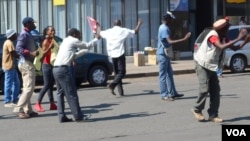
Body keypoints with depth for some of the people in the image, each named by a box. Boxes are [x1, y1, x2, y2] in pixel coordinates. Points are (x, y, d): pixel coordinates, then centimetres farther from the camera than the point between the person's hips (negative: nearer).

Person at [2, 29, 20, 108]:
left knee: (16, 83, 14)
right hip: (9, 66, -10)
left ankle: (14, 100, 19)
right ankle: (7, 102, -2)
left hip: (12, 66, 10)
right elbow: (14, 54, -19)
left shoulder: (8, 42, 18)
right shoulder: (9, 43, -14)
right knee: (8, 84, -6)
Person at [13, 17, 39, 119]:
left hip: (27, 63, 10)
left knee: (27, 88, 10)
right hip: (26, 63, -10)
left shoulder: (28, 34, 17)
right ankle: (19, 109, -14)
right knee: (29, 88, -13)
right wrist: (31, 53, -33)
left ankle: (28, 110, 13)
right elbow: (18, 48, -24)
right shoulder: (24, 34, -13)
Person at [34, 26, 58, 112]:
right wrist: (50, 47, -29)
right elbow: (43, 54, -19)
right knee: (47, 85, -9)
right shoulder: (46, 41, -10)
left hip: (53, 65, 8)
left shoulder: (53, 41, 12)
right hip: (47, 65, -8)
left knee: (51, 85, 8)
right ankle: (38, 104, -5)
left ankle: (52, 104, 9)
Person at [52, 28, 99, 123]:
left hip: (56, 69, 9)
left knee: (60, 93, 10)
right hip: (63, 69, -9)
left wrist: (85, 51, 35)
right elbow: (88, 45, 10)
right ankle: (78, 116, -2)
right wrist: (96, 38, 26)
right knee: (71, 93, -5)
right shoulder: (73, 41, -1)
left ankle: (62, 116, 9)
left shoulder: (65, 42, 25)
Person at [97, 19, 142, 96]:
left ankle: (120, 91, 9)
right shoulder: (123, 31, -2)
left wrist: (98, 26, 46)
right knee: (122, 72, -2)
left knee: (117, 72, 12)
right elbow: (135, 31, 8)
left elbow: (100, 32, 26)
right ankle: (112, 85, -24)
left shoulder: (108, 32, 8)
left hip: (112, 54, 5)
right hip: (120, 54, -5)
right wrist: (139, 24, 25)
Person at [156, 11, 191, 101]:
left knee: (169, 74, 13)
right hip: (162, 55, -10)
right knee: (163, 75, -5)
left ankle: (172, 93, 19)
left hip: (165, 54, 10)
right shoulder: (164, 29, -20)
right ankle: (164, 95, -1)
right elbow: (170, 41, -30)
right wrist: (184, 39, -33)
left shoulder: (163, 27, 13)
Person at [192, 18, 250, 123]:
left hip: (212, 67, 8)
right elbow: (222, 47, -36)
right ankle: (197, 110, 9)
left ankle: (213, 115, 8)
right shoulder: (213, 36, -21)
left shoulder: (223, 38, 4)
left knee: (215, 90, 3)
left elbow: (234, 48, 7)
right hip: (202, 65, -8)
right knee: (204, 89, -12)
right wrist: (238, 38, -36)